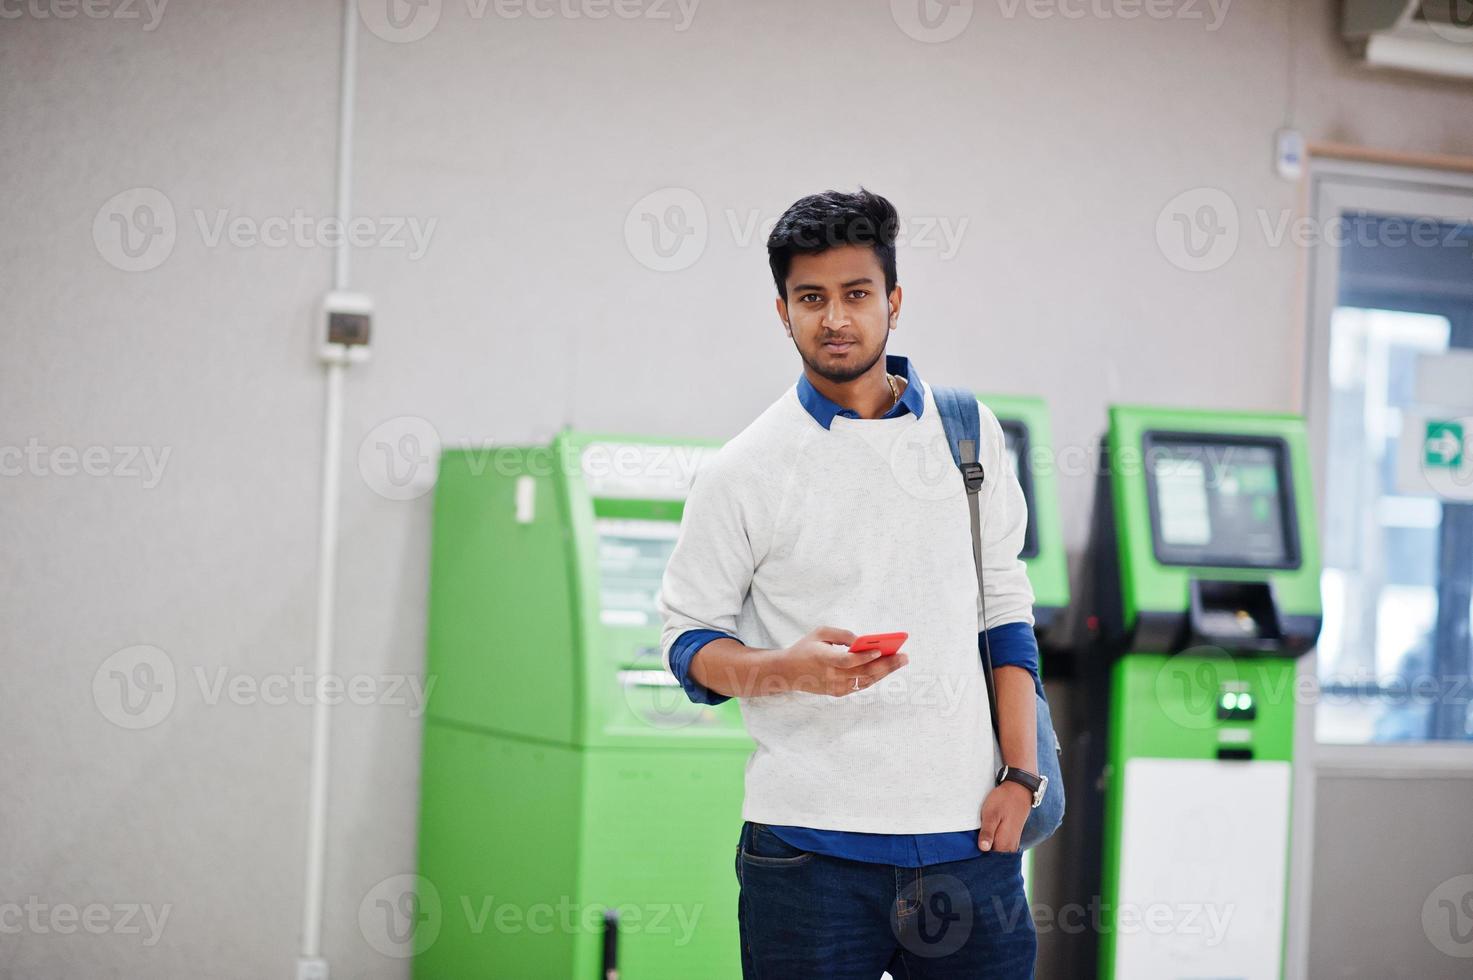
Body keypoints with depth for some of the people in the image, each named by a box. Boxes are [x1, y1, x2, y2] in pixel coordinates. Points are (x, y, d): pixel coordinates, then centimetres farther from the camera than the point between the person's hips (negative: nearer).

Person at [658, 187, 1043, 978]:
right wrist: (794, 668, -18)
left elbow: (1005, 608, 12)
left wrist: (1018, 774, 4)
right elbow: (687, 640, 2)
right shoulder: (744, 470, -1)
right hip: (809, 844, -3)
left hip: (964, 830, 3)